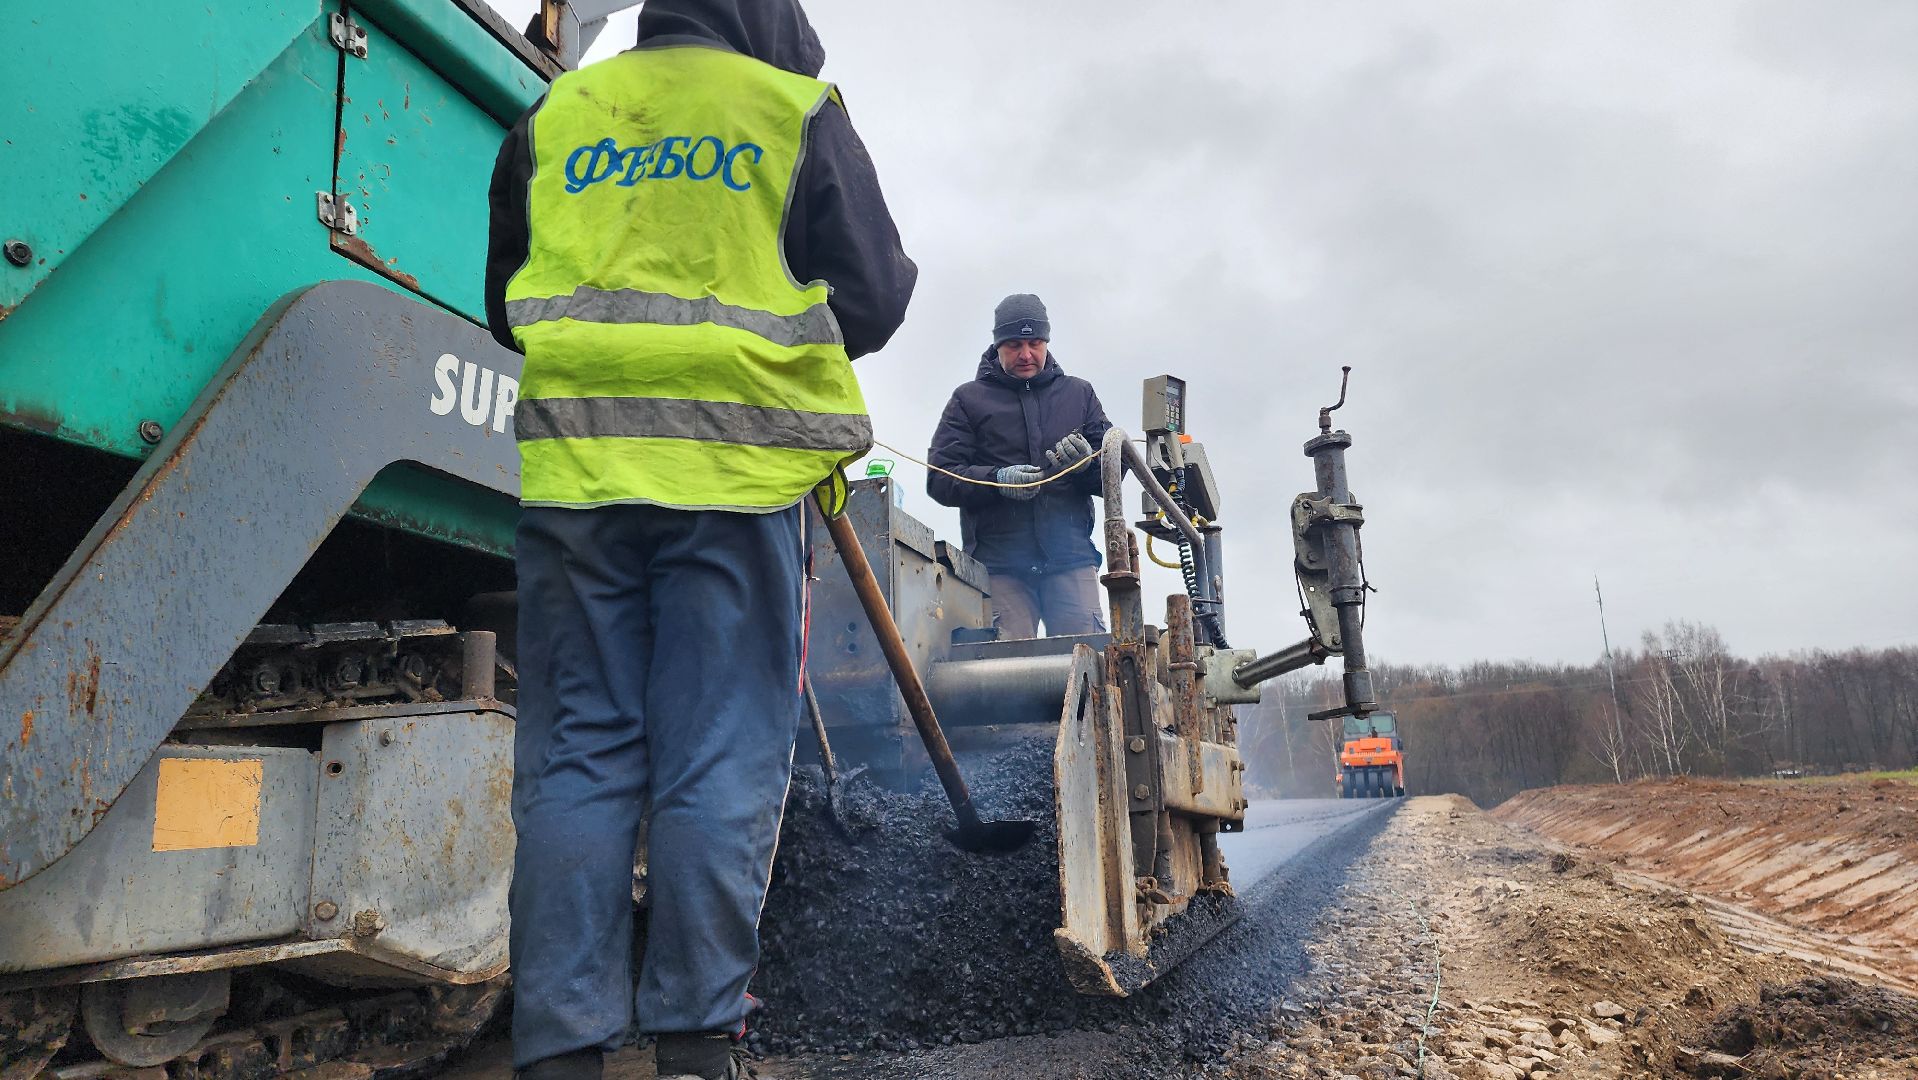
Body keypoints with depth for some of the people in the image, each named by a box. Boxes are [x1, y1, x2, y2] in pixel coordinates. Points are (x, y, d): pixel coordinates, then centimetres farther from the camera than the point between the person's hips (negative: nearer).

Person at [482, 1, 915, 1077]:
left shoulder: (554, 116, 18)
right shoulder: (799, 111, 9)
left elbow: (507, 305, 22)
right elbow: (873, 297, 5)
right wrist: (779, 323, 26)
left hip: (574, 468, 3)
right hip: (735, 466, -3)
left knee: (576, 754, 6)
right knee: (723, 761, 1)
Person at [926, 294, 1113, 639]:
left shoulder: (1079, 394, 18)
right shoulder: (969, 399, 11)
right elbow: (940, 479, 3)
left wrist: (1088, 463, -10)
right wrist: (996, 480, -15)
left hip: (1070, 559, 2)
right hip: (999, 564, -1)